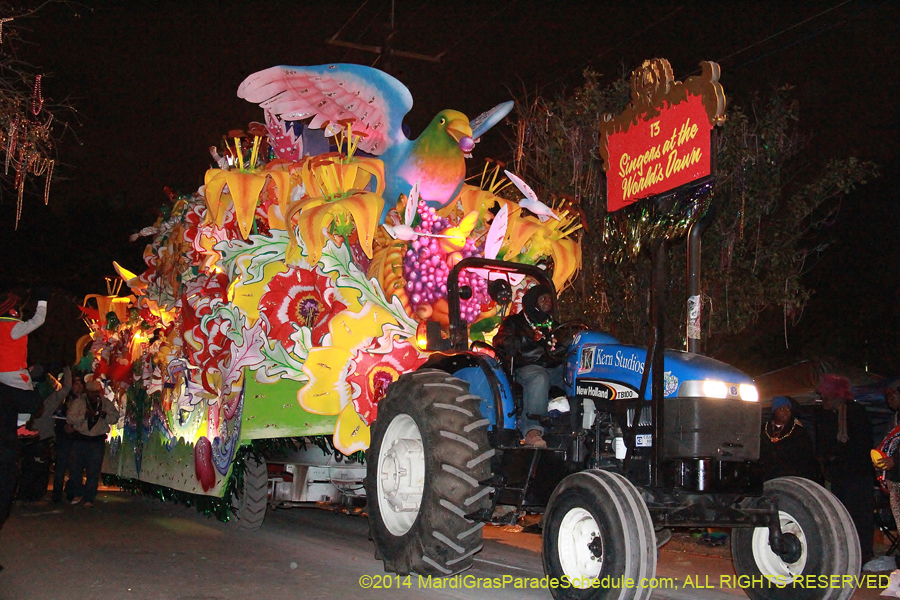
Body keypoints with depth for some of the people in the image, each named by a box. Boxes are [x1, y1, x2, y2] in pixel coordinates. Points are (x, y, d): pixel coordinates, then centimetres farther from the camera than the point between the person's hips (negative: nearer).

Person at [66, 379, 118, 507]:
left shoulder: (106, 403, 4)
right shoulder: (78, 402, 0)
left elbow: (115, 417, 1)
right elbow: (69, 418, -8)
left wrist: (104, 415, -18)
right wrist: (84, 416, -21)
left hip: (98, 440, 0)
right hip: (80, 439, 1)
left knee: (94, 470, -1)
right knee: (76, 468, 7)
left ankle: (89, 498, 8)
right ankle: (78, 493, 27)